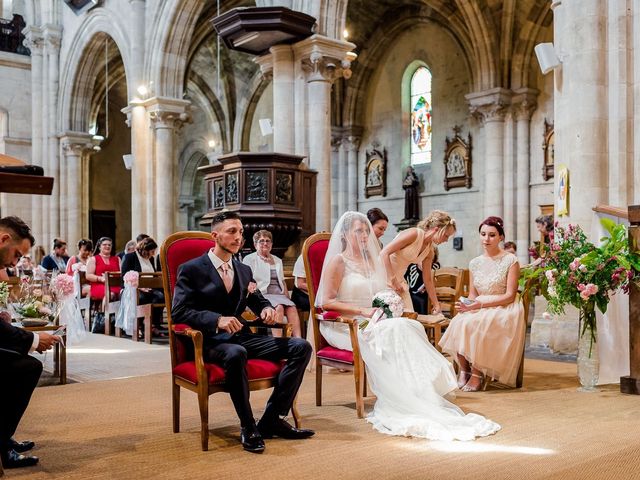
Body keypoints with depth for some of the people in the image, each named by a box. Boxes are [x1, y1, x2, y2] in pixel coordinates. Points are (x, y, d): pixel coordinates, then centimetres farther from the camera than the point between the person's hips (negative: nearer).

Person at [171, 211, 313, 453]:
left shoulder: (244, 270, 18)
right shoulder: (191, 269, -1)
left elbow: (257, 300, 29)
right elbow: (178, 312, -11)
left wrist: (266, 309, 3)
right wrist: (217, 319, -26)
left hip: (241, 337, 7)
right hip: (210, 342, -6)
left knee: (301, 347, -11)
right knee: (236, 353, -41)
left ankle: (271, 420, -10)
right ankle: (248, 427, -22)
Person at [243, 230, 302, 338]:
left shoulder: (278, 260, 28)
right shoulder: (249, 259, 11)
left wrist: (288, 299, 13)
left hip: (279, 295, 5)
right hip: (262, 295, -5)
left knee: (292, 308, -28)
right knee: (279, 307, -35)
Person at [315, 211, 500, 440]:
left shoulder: (372, 261, 19)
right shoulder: (338, 261, -2)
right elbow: (326, 302, -11)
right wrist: (363, 311, -19)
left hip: (373, 321, 6)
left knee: (411, 326, -23)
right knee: (392, 330, -32)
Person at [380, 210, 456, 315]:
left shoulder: (430, 251, 6)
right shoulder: (414, 234, -19)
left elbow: (428, 279, 14)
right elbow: (384, 253, -23)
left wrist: (436, 304, 15)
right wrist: (392, 280, -24)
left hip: (399, 279, 8)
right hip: (385, 275, -8)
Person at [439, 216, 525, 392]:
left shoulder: (510, 260, -3)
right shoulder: (475, 263, 12)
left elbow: (510, 296, -8)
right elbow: (472, 294, 13)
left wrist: (480, 304, -18)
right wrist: (467, 305, -12)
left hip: (503, 311, -4)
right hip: (479, 311, 4)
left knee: (475, 325, -33)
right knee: (458, 323, -27)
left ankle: (477, 373, -17)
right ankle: (464, 368, -9)